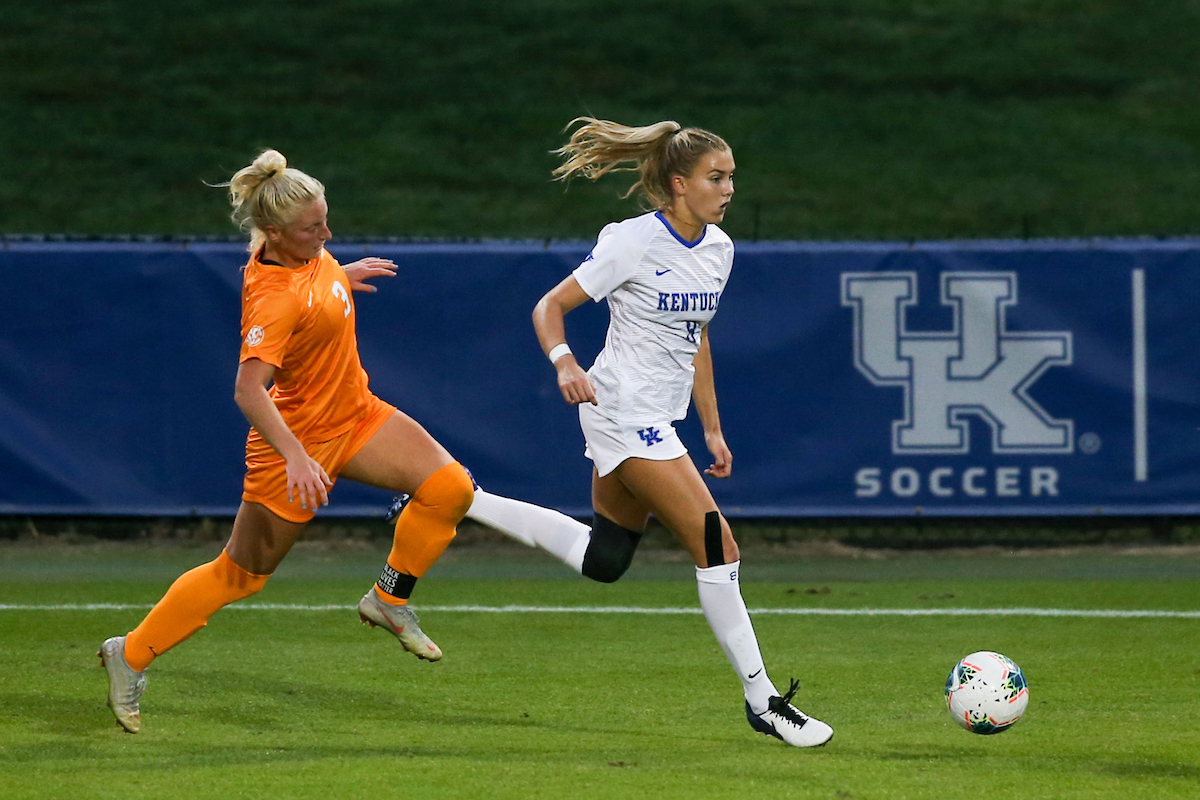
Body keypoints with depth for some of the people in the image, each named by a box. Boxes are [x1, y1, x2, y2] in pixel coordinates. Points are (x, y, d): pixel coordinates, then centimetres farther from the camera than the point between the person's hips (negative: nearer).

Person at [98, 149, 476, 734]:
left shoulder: (305, 253, -6)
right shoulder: (274, 298, -31)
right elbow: (248, 390, -39)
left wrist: (343, 274, 30)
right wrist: (295, 457, -47)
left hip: (355, 416, 8)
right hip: (300, 434, -8)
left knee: (449, 488, -10)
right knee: (241, 574, 3)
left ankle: (389, 600, 9)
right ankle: (131, 656, 19)